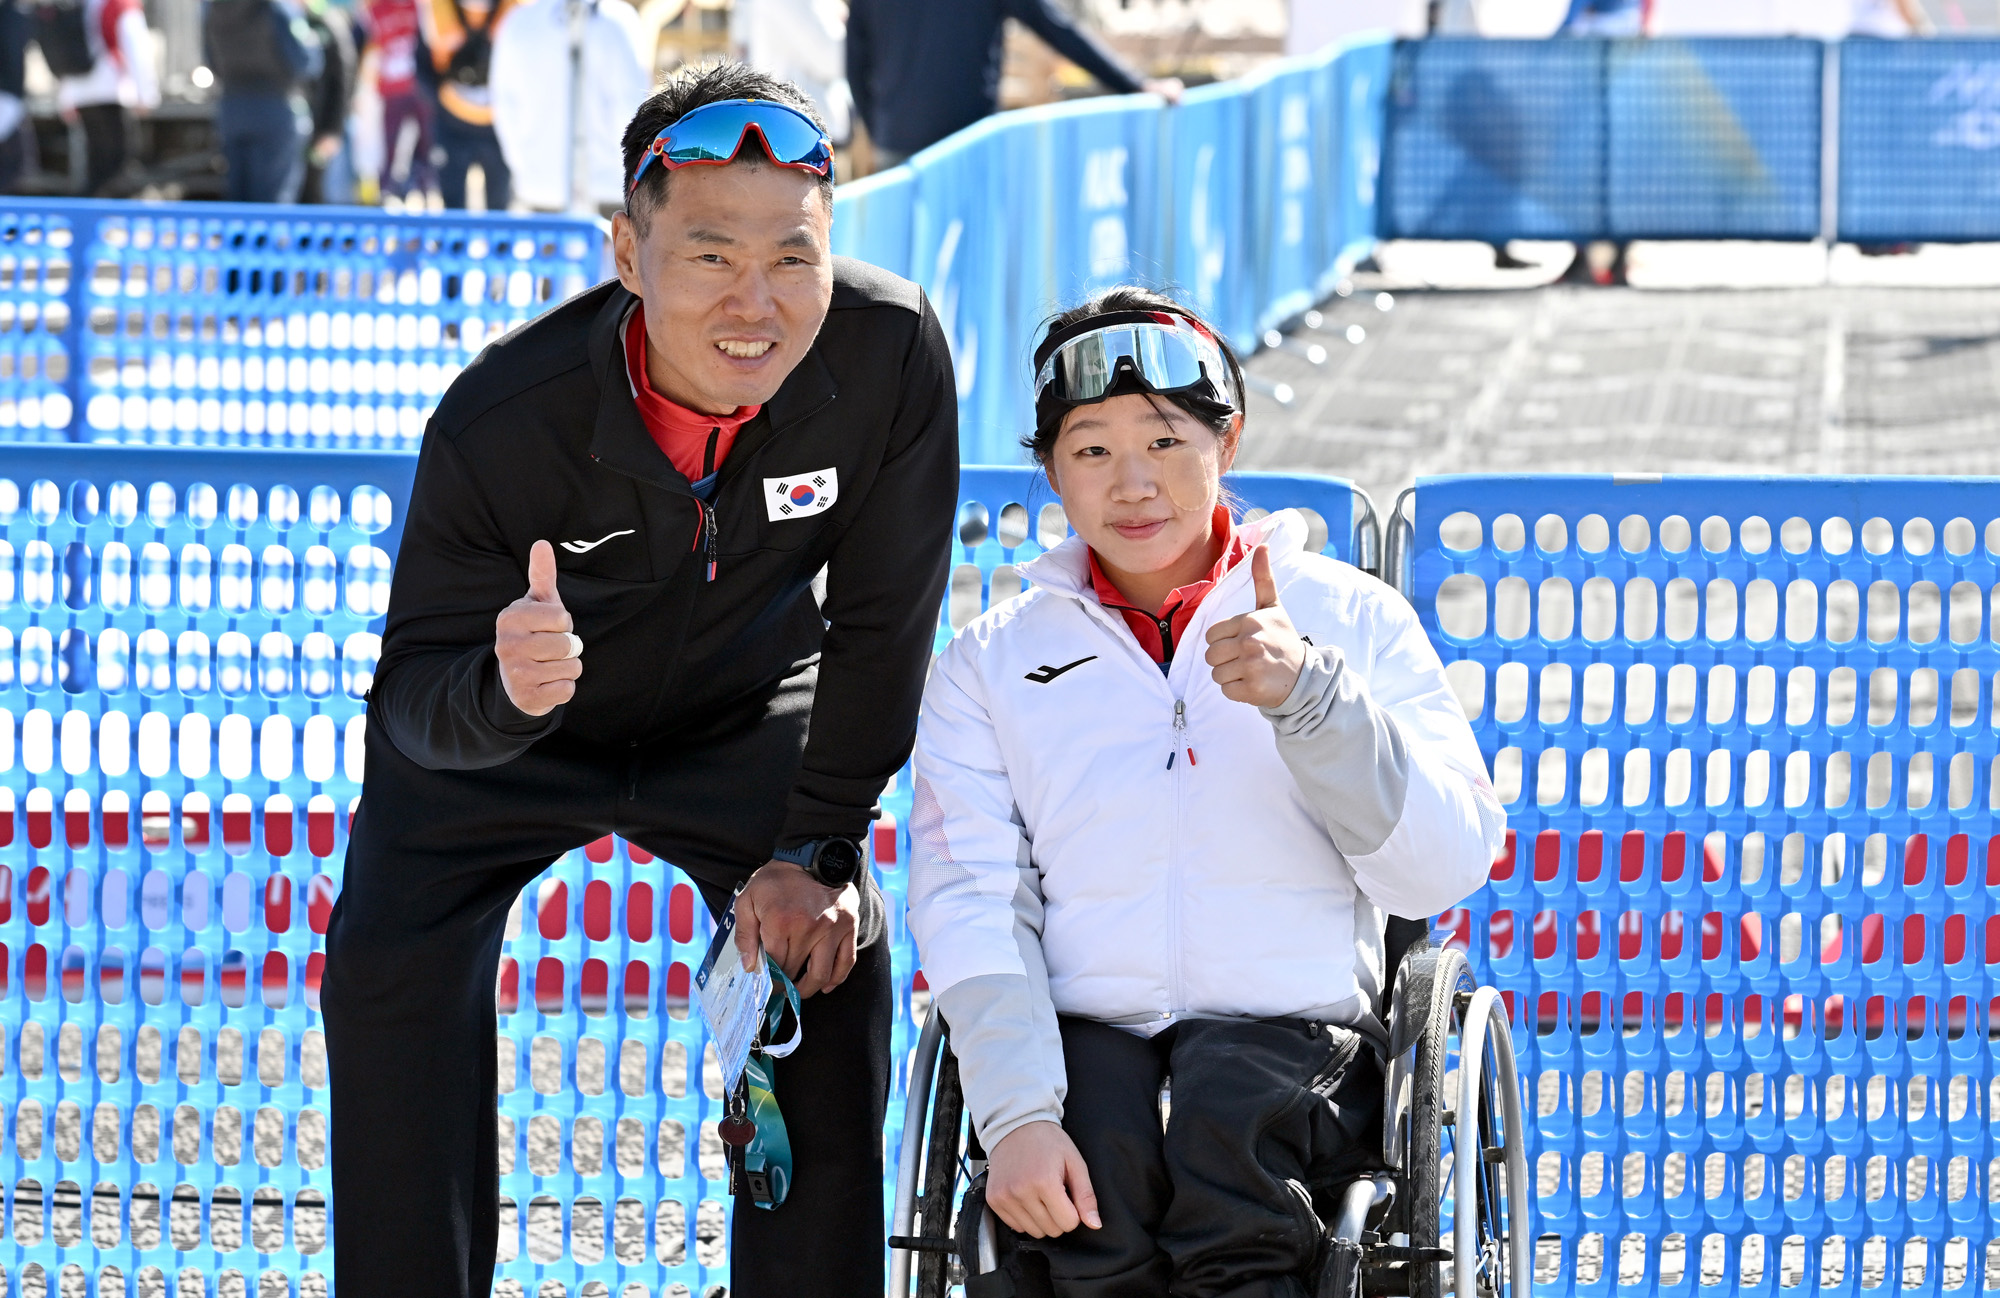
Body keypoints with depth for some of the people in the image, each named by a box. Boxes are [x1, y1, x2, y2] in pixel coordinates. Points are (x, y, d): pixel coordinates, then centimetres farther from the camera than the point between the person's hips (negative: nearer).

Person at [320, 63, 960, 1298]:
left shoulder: (892, 353, -32)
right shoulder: (500, 420, -36)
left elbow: (880, 626, -17)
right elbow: (413, 707, -31)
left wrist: (818, 845, -13)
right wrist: (503, 687, -54)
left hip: (743, 717, 1)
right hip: (503, 730, -1)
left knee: (832, 948, -11)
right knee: (394, 965, -13)